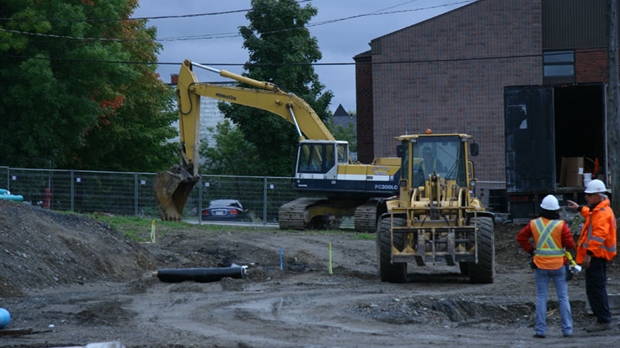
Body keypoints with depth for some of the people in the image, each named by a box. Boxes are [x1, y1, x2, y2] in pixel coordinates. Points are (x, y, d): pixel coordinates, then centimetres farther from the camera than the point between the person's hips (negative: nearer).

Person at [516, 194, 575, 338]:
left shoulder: (534, 224, -1)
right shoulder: (561, 225, -9)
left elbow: (521, 237, 5)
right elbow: (570, 244, -10)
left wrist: (530, 250, 10)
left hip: (541, 266, 1)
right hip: (558, 266, -1)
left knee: (541, 298, 6)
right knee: (563, 298, 6)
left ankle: (540, 330, 1)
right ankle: (567, 329, 5)